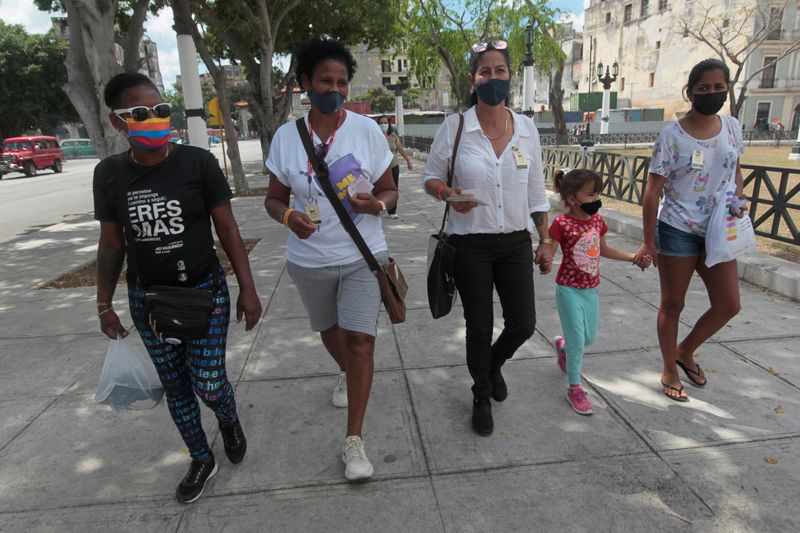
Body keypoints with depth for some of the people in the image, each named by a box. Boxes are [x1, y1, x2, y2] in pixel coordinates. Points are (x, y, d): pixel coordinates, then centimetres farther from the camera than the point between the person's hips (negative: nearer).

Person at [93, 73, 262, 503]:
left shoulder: (198, 162, -12)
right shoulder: (109, 174, -3)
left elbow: (227, 230, -7)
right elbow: (111, 244, 6)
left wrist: (247, 289, -8)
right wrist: (104, 304, 7)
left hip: (205, 293, -3)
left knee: (209, 385, -3)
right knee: (175, 387, 14)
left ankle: (229, 421, 34)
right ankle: (201, 459, 36)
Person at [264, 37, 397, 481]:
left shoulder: (366, 130, -6)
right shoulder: (286, 137, -4)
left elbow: (389, 191, 0)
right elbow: (274, 198, 3)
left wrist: (377, 204, -23)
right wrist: (288, 216, -20)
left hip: (363, 255, -2)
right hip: (310, 259, 2)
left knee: (360, 340, -9)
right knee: (329, 330, 22)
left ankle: (354, 439, 7)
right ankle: (346, 373, 57)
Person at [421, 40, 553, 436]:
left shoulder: (527, 128, 3)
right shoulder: (454, 127, -6)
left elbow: (536, 190, 9)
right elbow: (430, 177, 2)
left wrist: (545, 241, 9)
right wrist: (450, 194, -20)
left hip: (516, 243, 3)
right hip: (470, 245, -3)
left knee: (522, 325, 5)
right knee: (479, 327, 7)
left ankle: (493, 364, 42)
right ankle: (481, 397, 33)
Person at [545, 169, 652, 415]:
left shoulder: (596, 219, 2)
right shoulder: (562, 223, -18)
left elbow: (603, 249, 17)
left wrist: (635, 258, 20)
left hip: (591, 290, 7)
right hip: (569, 290, -6)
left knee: (590, 337, 17)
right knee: (578, 341, -1)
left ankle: (562, 345, 50)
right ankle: (574, 389, 17)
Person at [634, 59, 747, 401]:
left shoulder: (732, 127, 4)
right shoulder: (672, 135, -12)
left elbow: (735, 170, 19)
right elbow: (653, 190, -12)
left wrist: (738, 200, -1)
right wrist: (648, 241, -14)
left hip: (717, 231, 5)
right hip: (678, 231, -5)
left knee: (729, 305, 7)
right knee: (673, 304, 7)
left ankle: (685, 351, 32)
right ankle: (670, 371, 25)